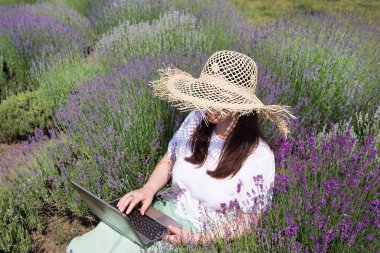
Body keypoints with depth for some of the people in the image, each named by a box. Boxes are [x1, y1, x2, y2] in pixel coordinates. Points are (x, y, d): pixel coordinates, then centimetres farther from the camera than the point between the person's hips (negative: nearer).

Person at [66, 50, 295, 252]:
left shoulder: (258, 157, -21)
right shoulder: (197, 120, -7)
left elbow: (246, 224, -12)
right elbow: (169, 161, 8)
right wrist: (149, 189, -9)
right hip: (167, 212, 5)